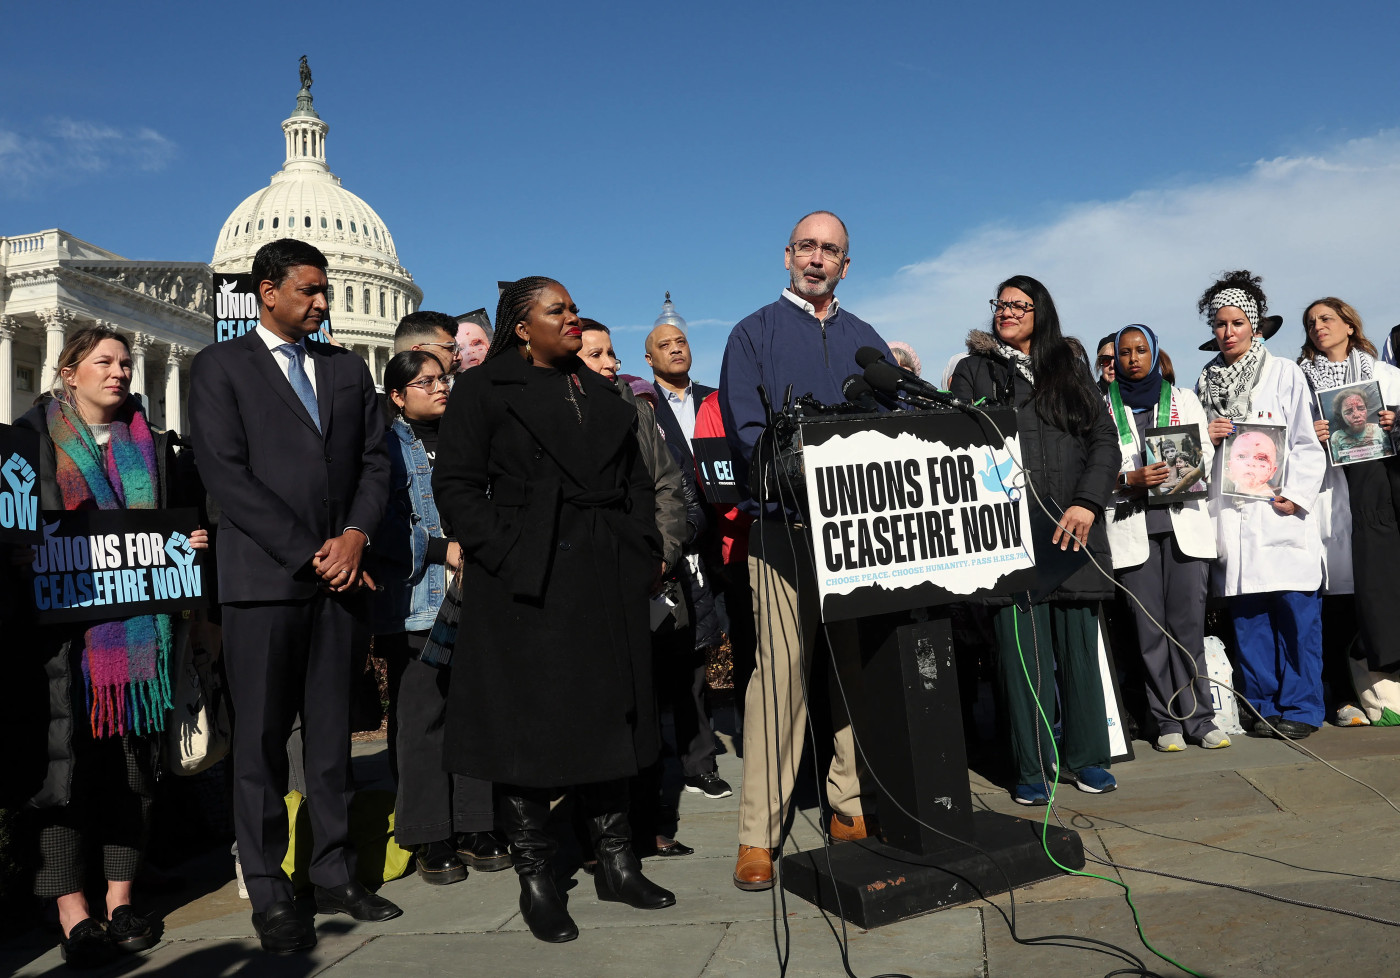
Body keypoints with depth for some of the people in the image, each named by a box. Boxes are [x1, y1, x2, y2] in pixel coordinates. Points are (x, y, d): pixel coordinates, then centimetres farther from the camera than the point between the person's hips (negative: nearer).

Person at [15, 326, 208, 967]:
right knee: (66, 755, -8)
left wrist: (194, 541, 0)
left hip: (139, 620, 3)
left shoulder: (150, 443, 17)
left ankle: (121, 901, 15)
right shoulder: (34, 436, 7)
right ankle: (73, 915, -3)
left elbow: (181, 512, 20)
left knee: (132, 755, 5)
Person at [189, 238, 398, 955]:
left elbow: (374, 460, 12)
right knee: (261, 741, 2)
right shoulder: (220, 367, 2)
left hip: (339, 573, 4)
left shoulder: (347, 370, 17)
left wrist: (355, 536, -6)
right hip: (263, 578, -4)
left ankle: (335, 875, 19)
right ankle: (269, 895, 12)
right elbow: (225, 473, -7)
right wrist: (308, 554, -11)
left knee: (332, 735, 9)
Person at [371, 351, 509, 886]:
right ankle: (429, 837, 9)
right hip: (418, 600, -4)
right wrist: (441, 550, -14)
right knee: (423, 714, -1)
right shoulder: (387, 446, 2)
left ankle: (475, 827, 16)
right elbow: (382, 527, -7)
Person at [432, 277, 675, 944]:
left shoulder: (600, 392, 19)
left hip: (608, 582, 6)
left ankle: (615, 862, 21)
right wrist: (506, 558, -15)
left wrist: (644, 552, 9)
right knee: (530, 726, 0)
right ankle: (535, 879, 12)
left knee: (610, 716, 9)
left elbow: (637, 480, 21)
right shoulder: (483, 390, 1)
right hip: (528, 585, -5)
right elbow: (456, 486, -6)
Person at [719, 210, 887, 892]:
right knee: (779, 669, -9)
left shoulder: (867, 341, 20)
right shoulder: (754, 335, 8)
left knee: (863, 664, 5)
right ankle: (758, 833, -3)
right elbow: (745, 430, -4)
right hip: (785, 523, -4)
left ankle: (852, 806, 17)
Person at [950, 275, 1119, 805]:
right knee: (1021, 648, -3)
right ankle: (1033, 768, 6)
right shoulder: (973, 372, 12)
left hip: (1073, 529, 2)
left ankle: (1086, 757, 17)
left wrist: (1087, 503, -8)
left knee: (1079, 643, 5)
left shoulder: (1072, 371, 17)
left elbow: (1105, 442, 9)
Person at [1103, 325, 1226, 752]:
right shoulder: (1103, 407, 9)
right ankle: (1167, 722, 6)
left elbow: (1207, 455, 11)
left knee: (1188, 622, -2)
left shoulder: (1183, 400, 15)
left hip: (1183, 522, 1)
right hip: (1131, 527, -1)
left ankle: (1198, 717, 4)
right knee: (1149, 627, -1)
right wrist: (1130, 480, -14)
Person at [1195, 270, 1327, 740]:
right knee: (1248, 612, 3)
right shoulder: (1205, 383, 15)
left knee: (1296, 608, -5)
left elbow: (1306, 442, 1)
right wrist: (1205, 436, -2)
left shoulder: (1285, 373, 6)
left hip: (1280, 508, -3)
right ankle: (1264, 706, 12)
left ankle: (1300, 707, 4)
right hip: (1231, 512, 3)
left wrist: (1297, 495, -10)